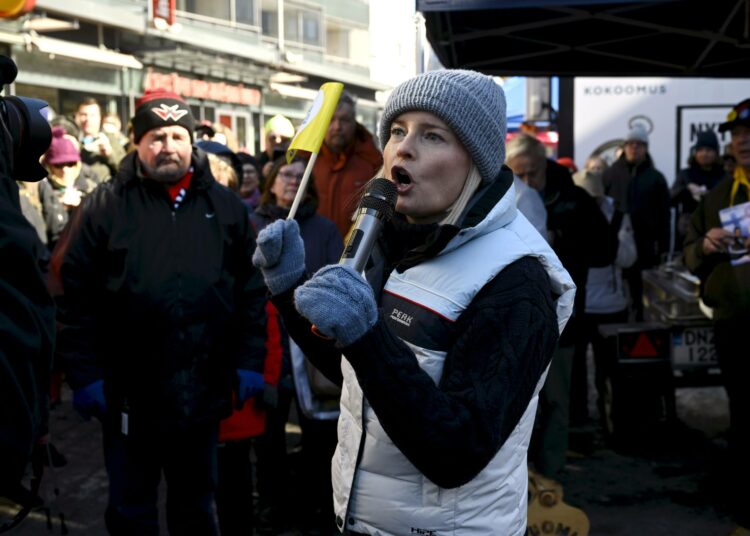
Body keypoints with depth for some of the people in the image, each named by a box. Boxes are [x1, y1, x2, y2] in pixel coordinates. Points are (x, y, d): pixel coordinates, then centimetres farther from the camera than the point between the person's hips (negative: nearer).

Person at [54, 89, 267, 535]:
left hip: (204, 393, 2)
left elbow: (252, 290, 5)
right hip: (129, 394, -2)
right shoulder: (106, 206, -3)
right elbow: (76, 296, -5)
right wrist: (84, 375, -9)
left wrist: (250, 363, 1)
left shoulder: (225, 206, 4)